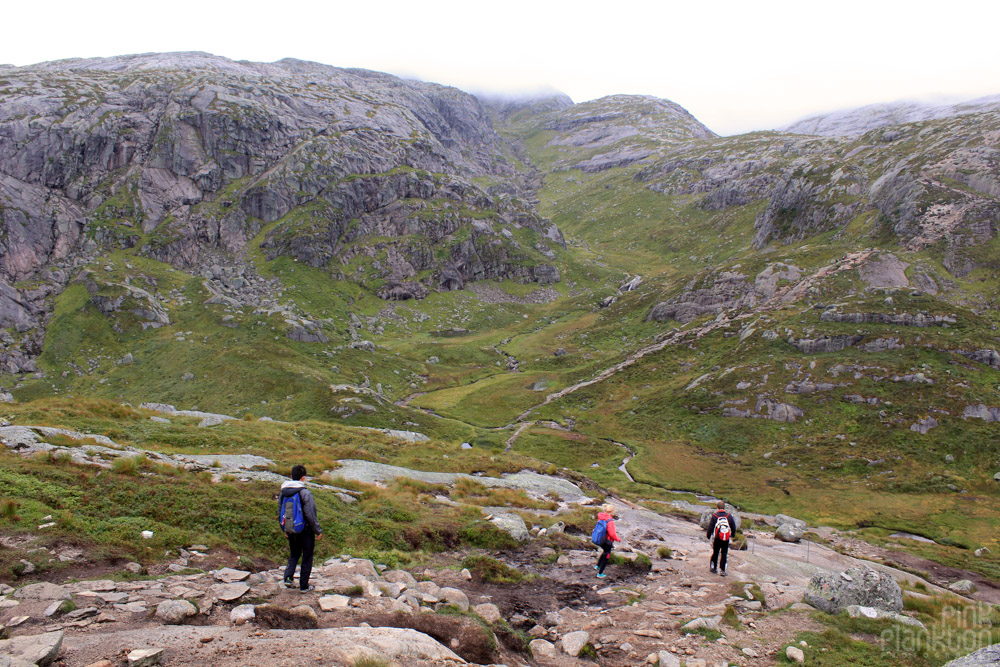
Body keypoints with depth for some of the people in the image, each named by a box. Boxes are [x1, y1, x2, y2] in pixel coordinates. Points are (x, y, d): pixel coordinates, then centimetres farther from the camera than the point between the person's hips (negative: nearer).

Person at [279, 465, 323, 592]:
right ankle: (304, 586, 14)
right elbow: (310, 515, -19)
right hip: (305, 530, -5)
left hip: (291, 530, 5)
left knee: (294, 554, 22)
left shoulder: (283, 493, 0)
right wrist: (318, 531, -9)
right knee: (307, 557, 8)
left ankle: (288, 577, 4)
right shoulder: (305, 493, -20)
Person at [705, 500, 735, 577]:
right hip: (726, 539, 1)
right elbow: (733, 527, 7)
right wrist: (732, 534, 25)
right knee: (724, 554, 6)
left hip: (717, 538, 0)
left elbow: (710, 527, -4)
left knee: (715, 553, 15)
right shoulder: (729, 516, -2)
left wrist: (708, 535, 11)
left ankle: (713, 567, 22)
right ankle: (722, 570, 3)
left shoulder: (714, 516, -7)